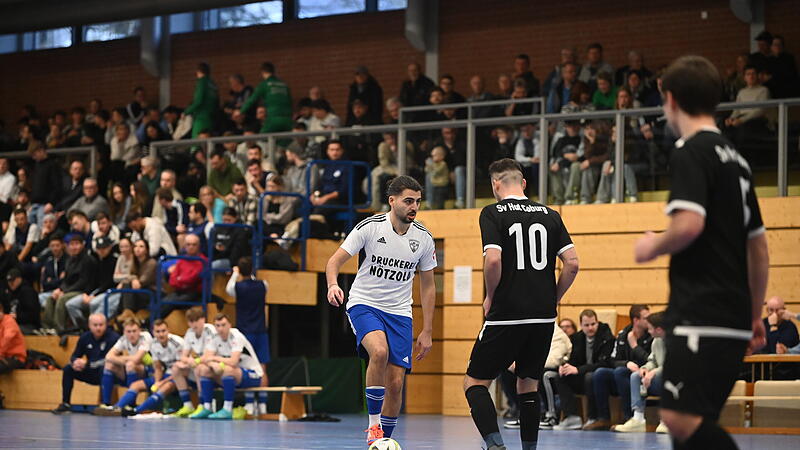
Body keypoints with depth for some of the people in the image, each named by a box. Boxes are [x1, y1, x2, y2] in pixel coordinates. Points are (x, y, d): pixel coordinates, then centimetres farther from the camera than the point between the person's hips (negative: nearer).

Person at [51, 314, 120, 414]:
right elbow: (75, 356, 9)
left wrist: (86, 364, -29)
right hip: (92, 373, 6)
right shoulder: (85, 338, 1)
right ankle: (65, 404, -3)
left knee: (103, 369, -38)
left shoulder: (113, 337, -17)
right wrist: (75, 362, -19)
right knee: (68, 369, -8)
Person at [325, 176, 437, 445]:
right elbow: (334, 261, -9)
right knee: (380, 351, -33)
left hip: (399, 312, 4)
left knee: (395, 383, -4)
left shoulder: (423, 239, 1)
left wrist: (427, 331, 7)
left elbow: (427, 286, 11)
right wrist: (333, 285, -32)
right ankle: (373, 422, -19)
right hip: (363, 304, -4)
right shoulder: (369, 227, -10)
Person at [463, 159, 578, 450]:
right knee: (528, 385, 19)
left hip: (506, 316, -5)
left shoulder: (493, 213, -4)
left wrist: (490, 298, -1)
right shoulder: (549, 215, 9)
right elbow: (572, 263, 3)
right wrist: (552, 300, 14)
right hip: (544, 317, 5)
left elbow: (493, 260, -17)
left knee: (474, 382, 4)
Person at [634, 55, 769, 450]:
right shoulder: (735, 159, 20)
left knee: (681, 418, -17)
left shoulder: (690, 153, -7)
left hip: (702, 316, -9)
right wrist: (755, 314, 28)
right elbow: (758, 244, 23)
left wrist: (654, 246, -2)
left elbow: (689, 223, -23)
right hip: (733, 319, 9)